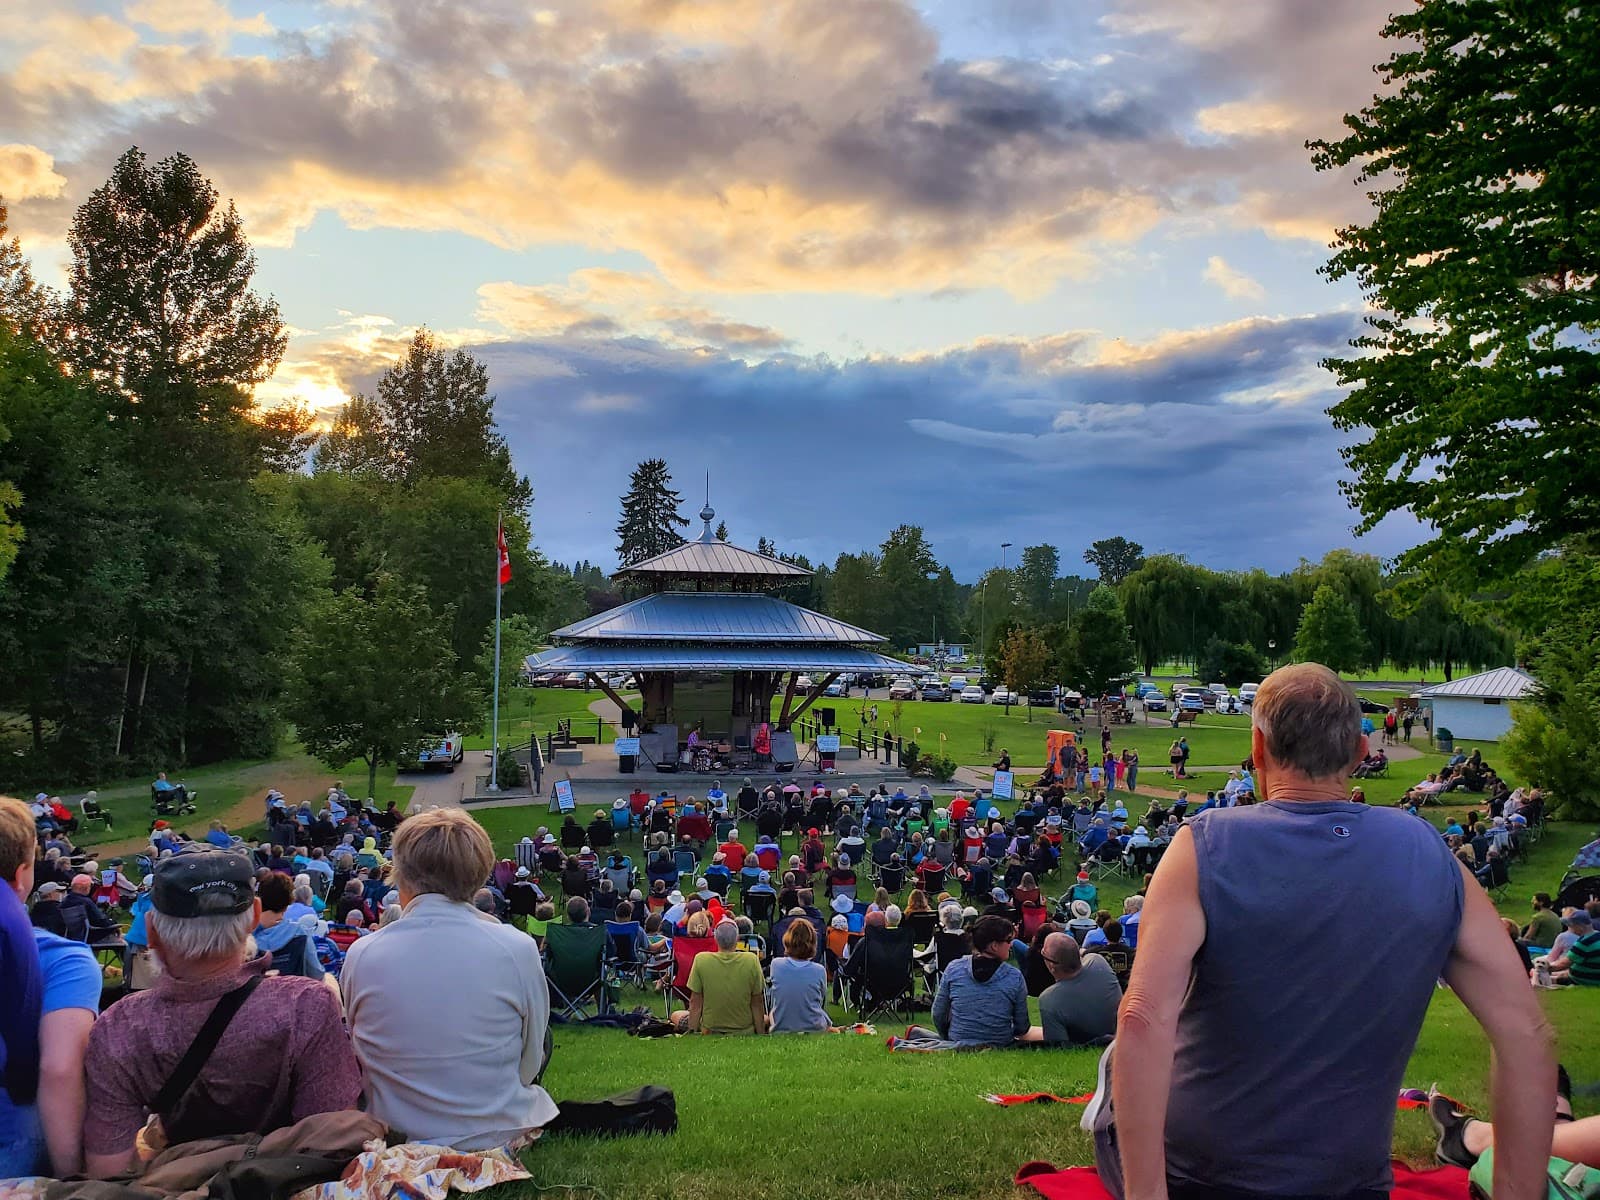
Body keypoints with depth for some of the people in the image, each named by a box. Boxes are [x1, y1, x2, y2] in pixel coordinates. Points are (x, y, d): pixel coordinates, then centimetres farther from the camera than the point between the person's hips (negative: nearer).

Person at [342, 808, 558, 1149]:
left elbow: (360, 1057, 2)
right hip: (496, 1135, -3)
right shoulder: (518, 949, -17)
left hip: (395, 1136, 3)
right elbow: (529, 1066, -6)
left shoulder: (361, 955, -12)